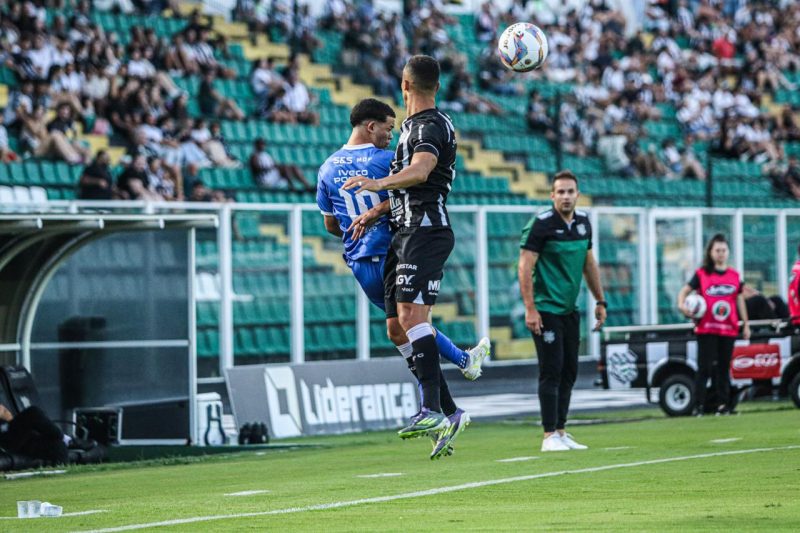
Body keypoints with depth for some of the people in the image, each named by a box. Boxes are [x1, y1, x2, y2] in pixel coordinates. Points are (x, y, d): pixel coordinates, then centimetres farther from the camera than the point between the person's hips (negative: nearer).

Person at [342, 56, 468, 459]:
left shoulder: (432, 125, -9)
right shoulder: (411, 126, 22)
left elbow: (420, 171, -29)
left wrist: (379, 183, -44)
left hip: (426, 229, -10)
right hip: (404, 232, 10)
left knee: (410, 312, -24)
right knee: (398, 327, 5)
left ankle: (432, 410, -32)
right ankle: (447, 414, 8)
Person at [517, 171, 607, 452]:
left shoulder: (583, 222, 8)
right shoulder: (541, 224, -12)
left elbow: (589, 263, 19)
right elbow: (525, 266, -14)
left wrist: (600, 301, 18)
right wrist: (530, 309, -19)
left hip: (570, 310, 7)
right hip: (546, 310, -7)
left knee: (569, 372, 8)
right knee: (551, 371, -8)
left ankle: (561, 431, 15)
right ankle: (550, 435, -4)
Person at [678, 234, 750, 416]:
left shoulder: (734, 276, 9)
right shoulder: (701, 274, 0)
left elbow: (740, 300, 14)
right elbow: (685, 290, -2)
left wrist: (746, 324, 14)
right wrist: (682, 304, -23)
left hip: (729, 330, 3)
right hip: (707, 329, -3)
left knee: (724, 367, 7)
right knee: (705, 367, -6)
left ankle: (723, 404, 12)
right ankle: (698, 406, -4)